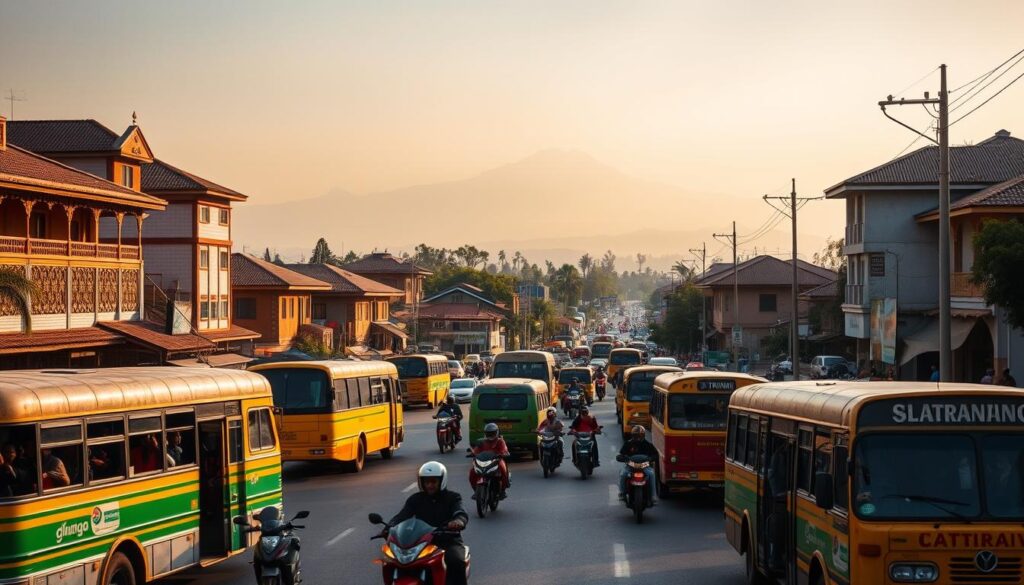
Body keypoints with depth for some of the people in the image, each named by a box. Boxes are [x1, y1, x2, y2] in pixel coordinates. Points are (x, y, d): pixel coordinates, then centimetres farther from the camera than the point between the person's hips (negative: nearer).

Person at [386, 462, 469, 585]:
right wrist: (389, 527, -29)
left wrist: (459, 521, -45)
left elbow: (461, 513, -17)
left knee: (457, 562, -35)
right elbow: (402, 515, -4)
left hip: (449, 541, -2)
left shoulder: (452, 497, 4)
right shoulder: (415, 499, 11)